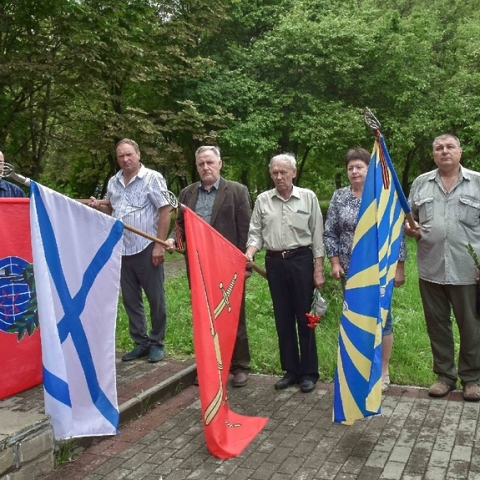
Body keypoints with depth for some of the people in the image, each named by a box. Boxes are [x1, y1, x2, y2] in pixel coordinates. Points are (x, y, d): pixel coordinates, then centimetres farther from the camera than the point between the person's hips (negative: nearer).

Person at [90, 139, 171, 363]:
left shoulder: (152, 178, -7)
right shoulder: (113, 182, 12)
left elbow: (165, 211, -10)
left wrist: (159, 245, -15)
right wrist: (98, 206, 0)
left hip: (147, 248, -6)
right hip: (122, 250, 6)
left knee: (155, 298, 4)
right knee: (130, 300, 12)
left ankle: (157, 343, 18)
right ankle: (141, 343, 24)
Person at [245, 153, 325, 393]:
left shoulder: (308, 197, -2)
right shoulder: (262, 200, 4)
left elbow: (317, 235, -1)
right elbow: (255, 233, 6)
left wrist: (318, 269, -5)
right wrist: (249, 254, -14)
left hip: (301, 260, -3)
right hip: (274, 263, 3)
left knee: (304, 317, 3)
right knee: (283, 318, 10)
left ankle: (308, 372, 16)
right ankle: (291, 369, 23)